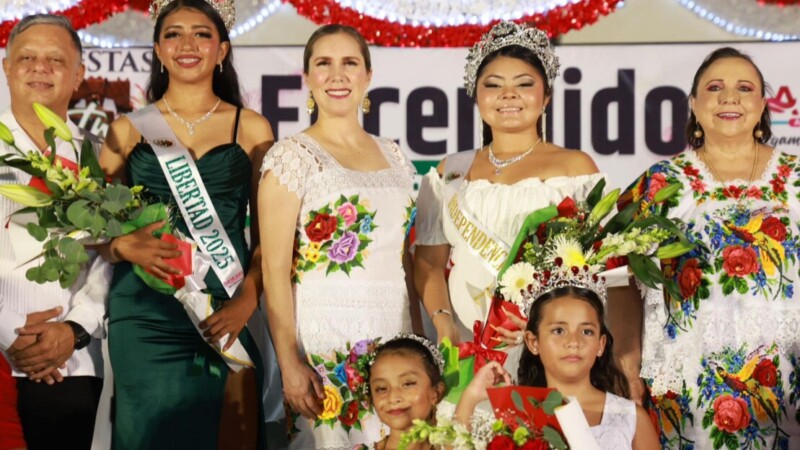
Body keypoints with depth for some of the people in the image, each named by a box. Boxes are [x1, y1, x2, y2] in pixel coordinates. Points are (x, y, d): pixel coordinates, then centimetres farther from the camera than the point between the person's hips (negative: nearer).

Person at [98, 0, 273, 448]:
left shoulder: (251, 128, 6)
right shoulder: (128, 129, 7)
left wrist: (247, 300, -10)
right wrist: (127, 245, -12)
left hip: (225, 314, 0)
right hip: (145, 315, 0)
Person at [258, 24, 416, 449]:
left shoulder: (393, 155, 11)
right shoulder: (291, 156, -6)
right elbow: (275, 272, -11)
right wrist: (289, 364, -17)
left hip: (395, 330, 5)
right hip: (327, 332, -5)